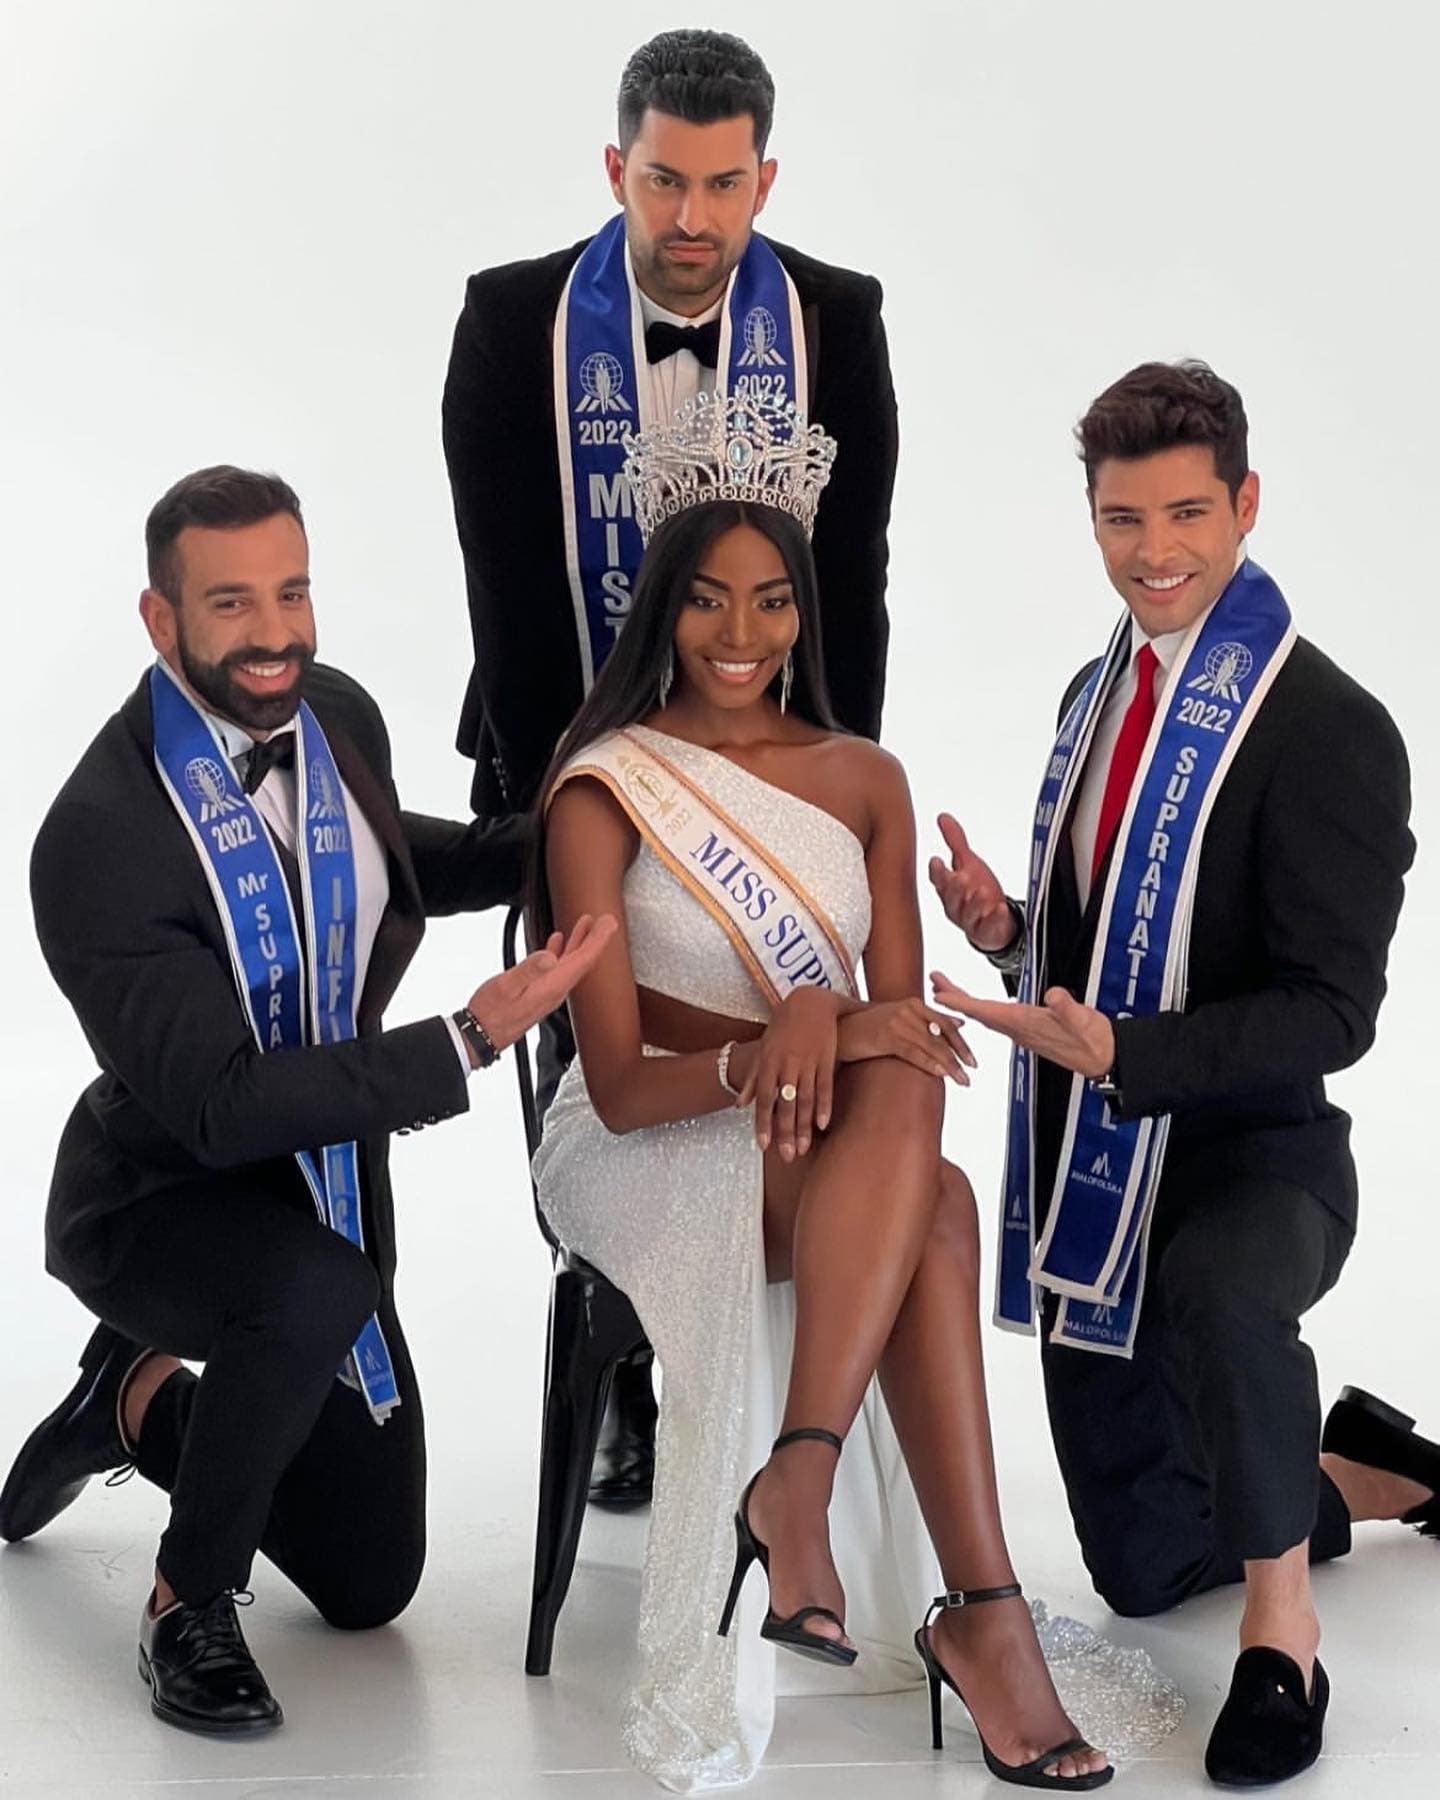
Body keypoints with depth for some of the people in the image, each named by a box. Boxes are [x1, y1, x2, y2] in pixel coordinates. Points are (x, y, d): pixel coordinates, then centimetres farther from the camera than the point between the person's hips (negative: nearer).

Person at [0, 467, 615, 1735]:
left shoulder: (337, 714, -8)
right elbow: (221, 1106, -33)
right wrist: (470, 1042, -36)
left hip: (326, 1189, 7)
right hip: (158, 1197, -7)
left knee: (371, 1585, 12)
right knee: (321, 1291, -41)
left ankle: (142, 1400, 35)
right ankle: (191, 1603, -16)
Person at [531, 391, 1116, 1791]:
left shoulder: (862, 779, 10)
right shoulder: (604, 790, -4)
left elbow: (896, 1018, 4)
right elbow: (622, 1082, -10)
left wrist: (826, 1015, -20)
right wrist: (765, 1057, -30)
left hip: (819, 1154, 4)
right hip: (638, 1154, -4)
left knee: (903, 1090, -35)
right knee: (934, 1203, -34)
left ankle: (795, 1482, -44)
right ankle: (982, 1610, -40)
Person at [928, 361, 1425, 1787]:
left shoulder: (1327, 729, -17)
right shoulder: (1099, 692, 7)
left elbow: (1331, 1011, -21)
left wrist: (1117, 1053, -32)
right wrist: (1010, 930, -4)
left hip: (1251, 1154, -7)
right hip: (1091, 1174, 7)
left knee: (1224, 1293, -44)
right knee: (1142, 1564, 15)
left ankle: (1281, 1630, -20)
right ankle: (1360, 1477, 42)